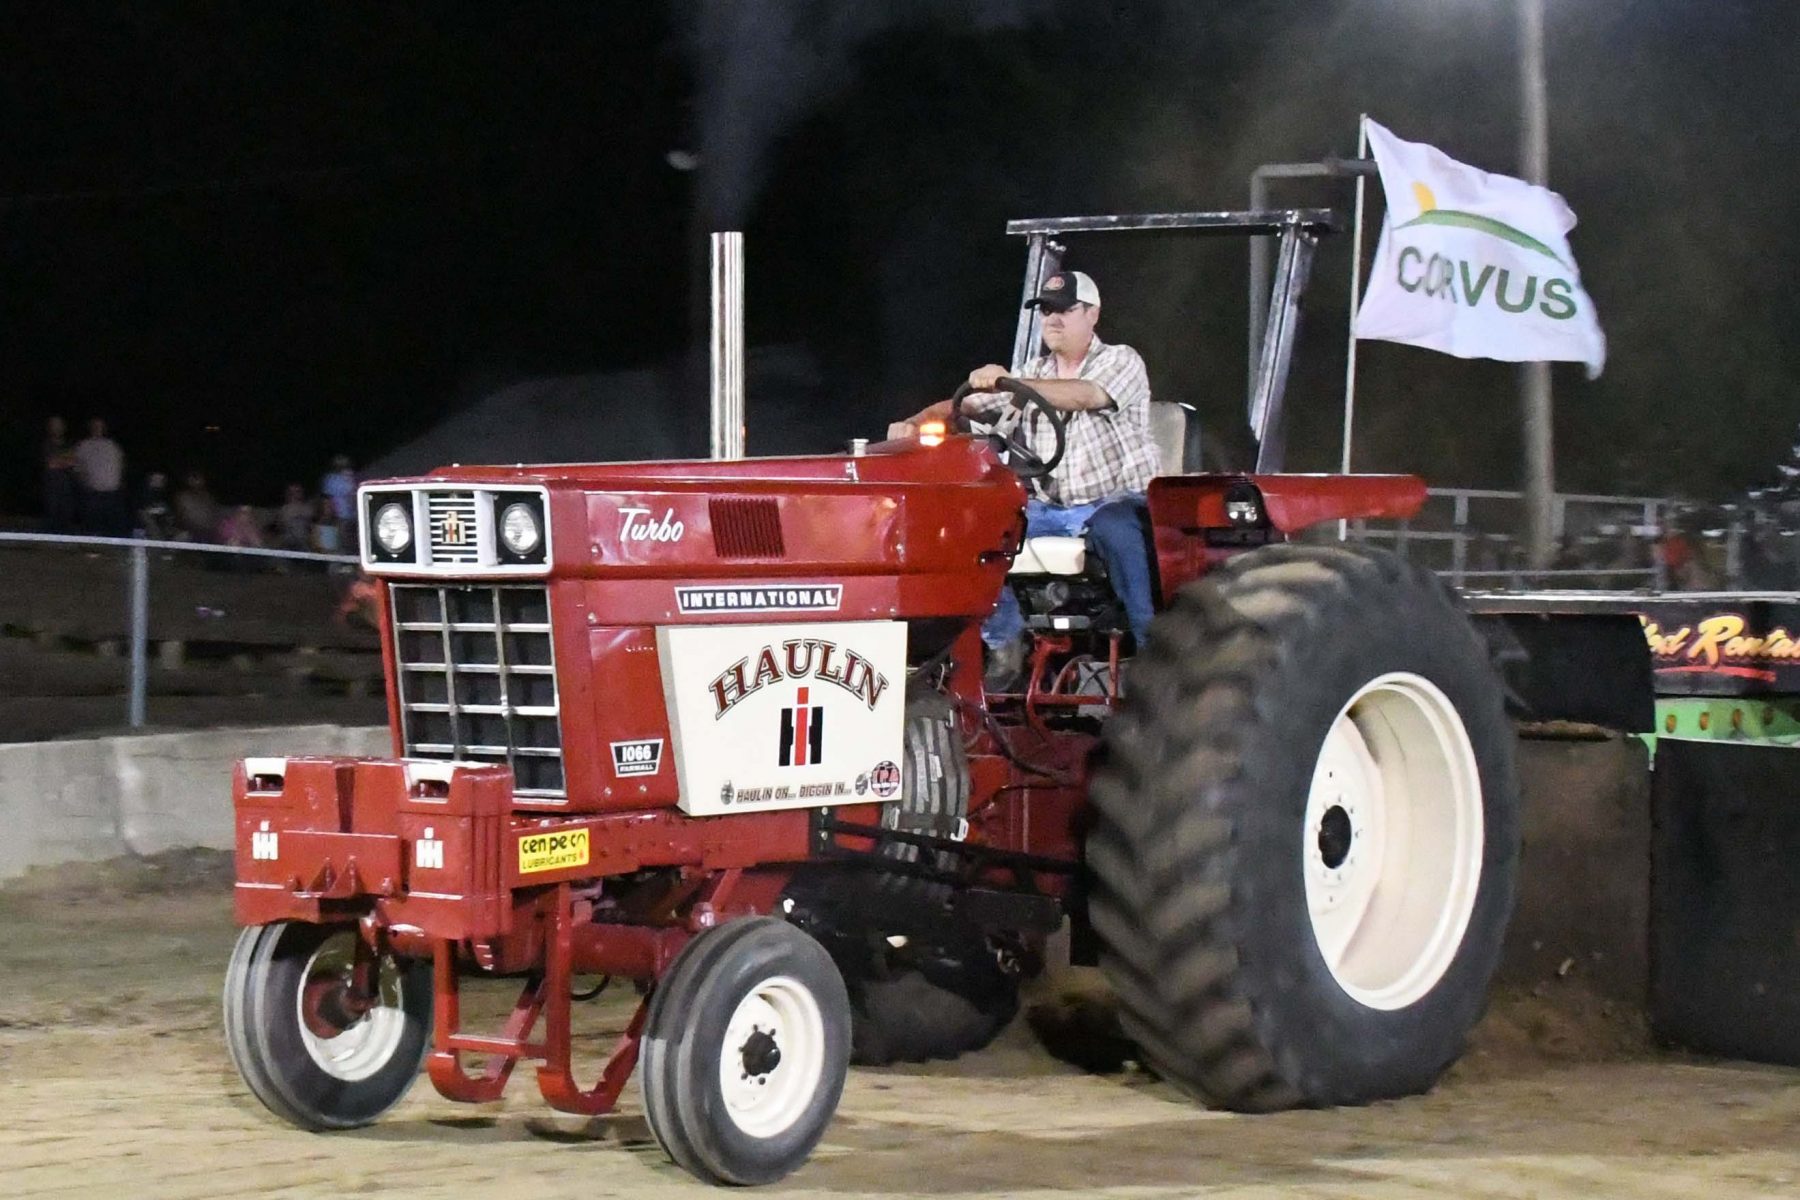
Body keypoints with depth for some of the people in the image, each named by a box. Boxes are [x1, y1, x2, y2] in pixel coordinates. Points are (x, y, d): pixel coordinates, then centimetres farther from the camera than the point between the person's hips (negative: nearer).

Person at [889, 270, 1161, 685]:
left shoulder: (1121, 362, 0)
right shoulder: (1033, 374, 17)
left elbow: (1085, 396, -23)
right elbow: (964, 405, 10)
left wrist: (1010, 383, -34)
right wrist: (915, 423, -11)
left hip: (1114, 499, -5)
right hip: (1047, 507, 5)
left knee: (1116, 530, -39)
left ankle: (1152, 646, -33)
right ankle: (1004, 644, -11)